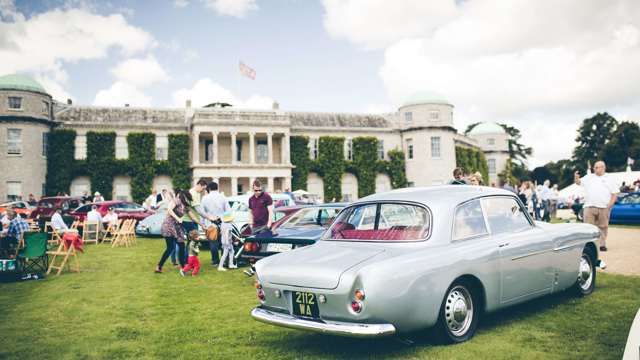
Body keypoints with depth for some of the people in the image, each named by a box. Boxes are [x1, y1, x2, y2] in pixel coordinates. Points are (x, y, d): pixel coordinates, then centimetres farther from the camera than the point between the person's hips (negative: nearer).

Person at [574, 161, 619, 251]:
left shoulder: (610, 179, 11)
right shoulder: (588, 177, 15)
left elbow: (614, 194, 7)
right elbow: (578, 182, 6)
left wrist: (610, 205, -7)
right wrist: (576, 177, -18)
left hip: (604, 207, -1)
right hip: (589, 206, 1)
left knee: (603, 227, 3)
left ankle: (602, 244, 10)